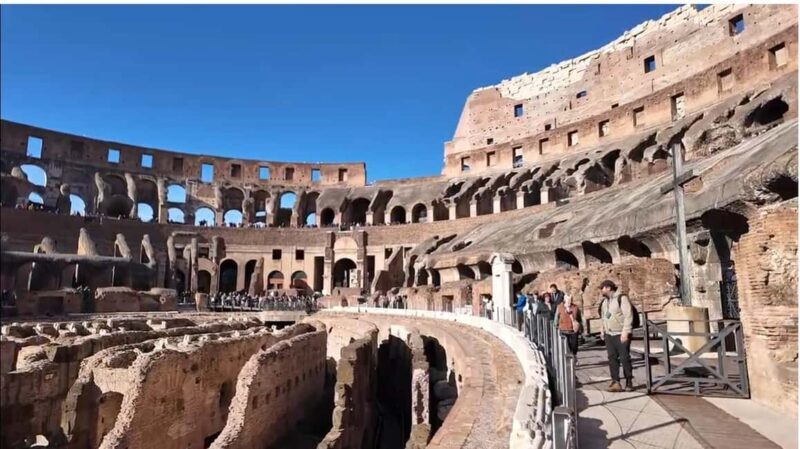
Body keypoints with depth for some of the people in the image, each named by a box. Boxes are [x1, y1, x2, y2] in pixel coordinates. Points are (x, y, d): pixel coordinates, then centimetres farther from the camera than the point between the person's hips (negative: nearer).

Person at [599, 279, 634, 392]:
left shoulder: (621, 298, -10)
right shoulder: (604, 301, 14)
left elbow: (628, 315, -16)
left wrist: (625, 332, -20)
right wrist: (602, 331, 16)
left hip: (621, 335, -7)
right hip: (609, 335, 7)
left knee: (625, 358, 0)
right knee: (612, 358, 4)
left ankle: (629, 382, 11)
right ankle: (615, 382, 7)